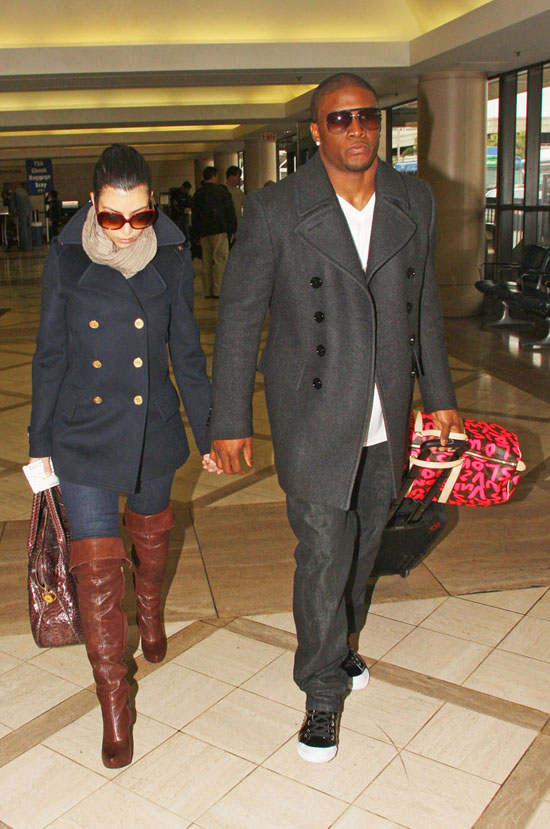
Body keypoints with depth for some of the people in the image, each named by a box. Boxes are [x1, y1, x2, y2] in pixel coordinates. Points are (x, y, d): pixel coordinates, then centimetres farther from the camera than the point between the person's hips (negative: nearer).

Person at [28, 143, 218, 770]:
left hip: (154, 427, 2)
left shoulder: (172, 256, -5)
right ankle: (114, 705, 12)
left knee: (151, 530, 23)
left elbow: (186, 350, 3)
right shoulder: (66, 258, -8)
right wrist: (39, 440, 3)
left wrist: (208, 430, 7)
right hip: (84, 433, -2)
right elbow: (49, 355, 0)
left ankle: (149, 610, 56)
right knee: (96, 562, -3)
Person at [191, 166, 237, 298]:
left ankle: (207, 291, 8)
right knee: (220, 259, -5)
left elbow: (194, 216, 13)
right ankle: (218, 290, -12)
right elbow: (230, 211, -1)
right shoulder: (221, 191, -1)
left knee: (206, 261, 8)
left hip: (204, 232, 4)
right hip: (219, 230, -4)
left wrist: (196, 235, 17)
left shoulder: (197, 194, 10)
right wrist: (232, 230, 5)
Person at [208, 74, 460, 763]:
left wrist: (438, 393, 12)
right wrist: (229, 422, -8)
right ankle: (324, 692, 22)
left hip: (386, 418, 5)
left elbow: (422, 300, 11)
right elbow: (239, 314, -7)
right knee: (324, 551, -1)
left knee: (363, 541, 19)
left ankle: (336, 641, 46)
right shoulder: (275, 210, -12)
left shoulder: (414, 201, 1)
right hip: (313, 417, -4)